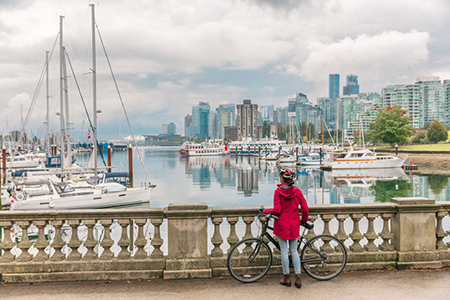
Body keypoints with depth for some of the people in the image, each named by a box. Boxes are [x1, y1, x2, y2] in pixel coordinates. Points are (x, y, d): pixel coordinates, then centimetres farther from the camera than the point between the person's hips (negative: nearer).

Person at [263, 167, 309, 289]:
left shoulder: (278, 191, -13)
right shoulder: (297, 191, -3)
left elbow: (277, 210, -17)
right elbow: (305, 209, -3)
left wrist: (267, 210, 2)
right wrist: (304, 220, 14)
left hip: (282, 225, -3)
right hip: (294, 225, 3)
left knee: (284, 251, 6)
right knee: (294, 251, 12)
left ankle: (287, 277, 15)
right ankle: (298, 277, 12)